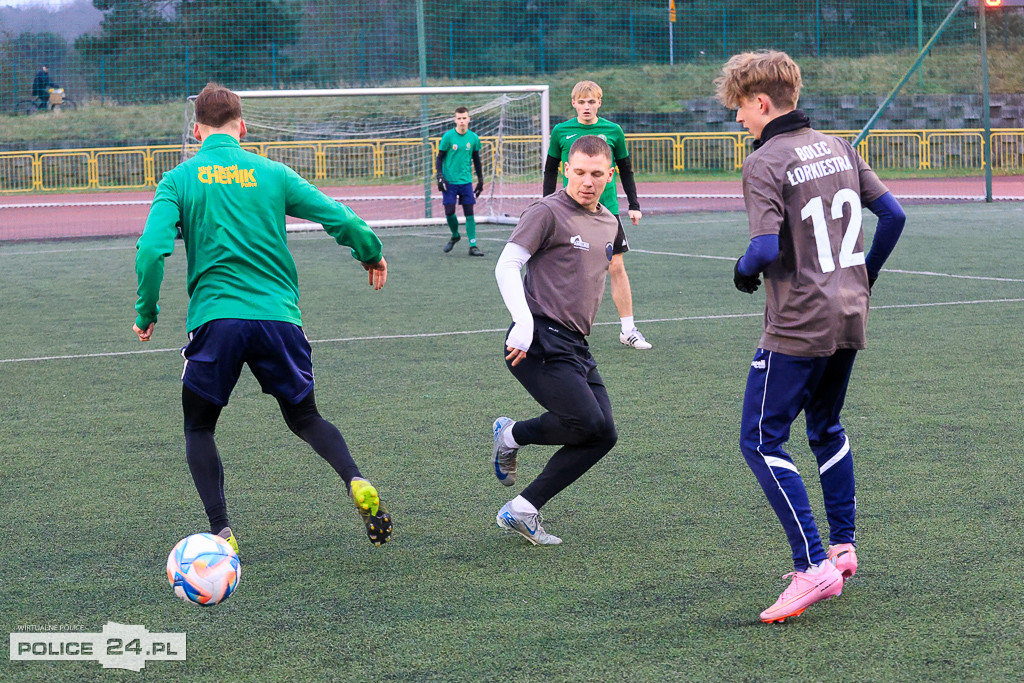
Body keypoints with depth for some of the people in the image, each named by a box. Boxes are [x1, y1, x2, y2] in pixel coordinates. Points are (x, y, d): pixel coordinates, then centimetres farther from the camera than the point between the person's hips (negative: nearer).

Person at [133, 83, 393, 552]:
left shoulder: (179, 180, 3)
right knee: (304, 417, 19)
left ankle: (221, 532, 1)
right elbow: (341, 219, 5)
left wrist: (146, 313, 5)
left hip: (215, 320, -2)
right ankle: (356, 483, -9)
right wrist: (372, 255, 24)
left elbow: (151, 250, -9)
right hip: (279, 316, 2)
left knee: (199, 428, 17)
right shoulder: (272, 174, 7)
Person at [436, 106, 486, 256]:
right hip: (449, 181, -2)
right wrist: (440, 177, -9)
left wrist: (480, 180, 14)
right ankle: (455, 236, 23)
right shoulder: (448, 137, -6)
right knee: (449, 211, -6)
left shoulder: (473, 138, 3)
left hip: (466, 181, 2)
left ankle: (473, 246, 0)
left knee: (469, 212, -2)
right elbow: (439, 158, 0)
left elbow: (476, 160, 14)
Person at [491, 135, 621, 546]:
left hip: (576, 347, 8)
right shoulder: (549, 212, -6)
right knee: (587, 422, -23)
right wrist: (524, 323, -23)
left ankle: (522, 511, 2)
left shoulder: (609, 224, 18)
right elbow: (506, 266, -11)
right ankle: (511, 435, 5)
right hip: (540, 342, -8)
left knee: (603, 435, -3)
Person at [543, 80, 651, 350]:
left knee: (616, 267, -2)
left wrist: (634, 205, 9)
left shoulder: (613, 131, 3)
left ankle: (628, 329, 4)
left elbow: (626, 170, 12)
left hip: (607, 208, 0)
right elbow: (550, 171, 10)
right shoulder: (561, 132, 2)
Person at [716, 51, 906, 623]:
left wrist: (744, 271, -1)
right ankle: (842, 547, 29)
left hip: (798, 327, -8)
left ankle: (813, 567, -12)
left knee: (762, 441, -3)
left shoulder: (764, 164, -14)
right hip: (849, 318, 8)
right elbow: (893, 215, 9)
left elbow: (767, 248, -23)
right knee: (827, 428, 25)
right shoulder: (838, 148, 9)